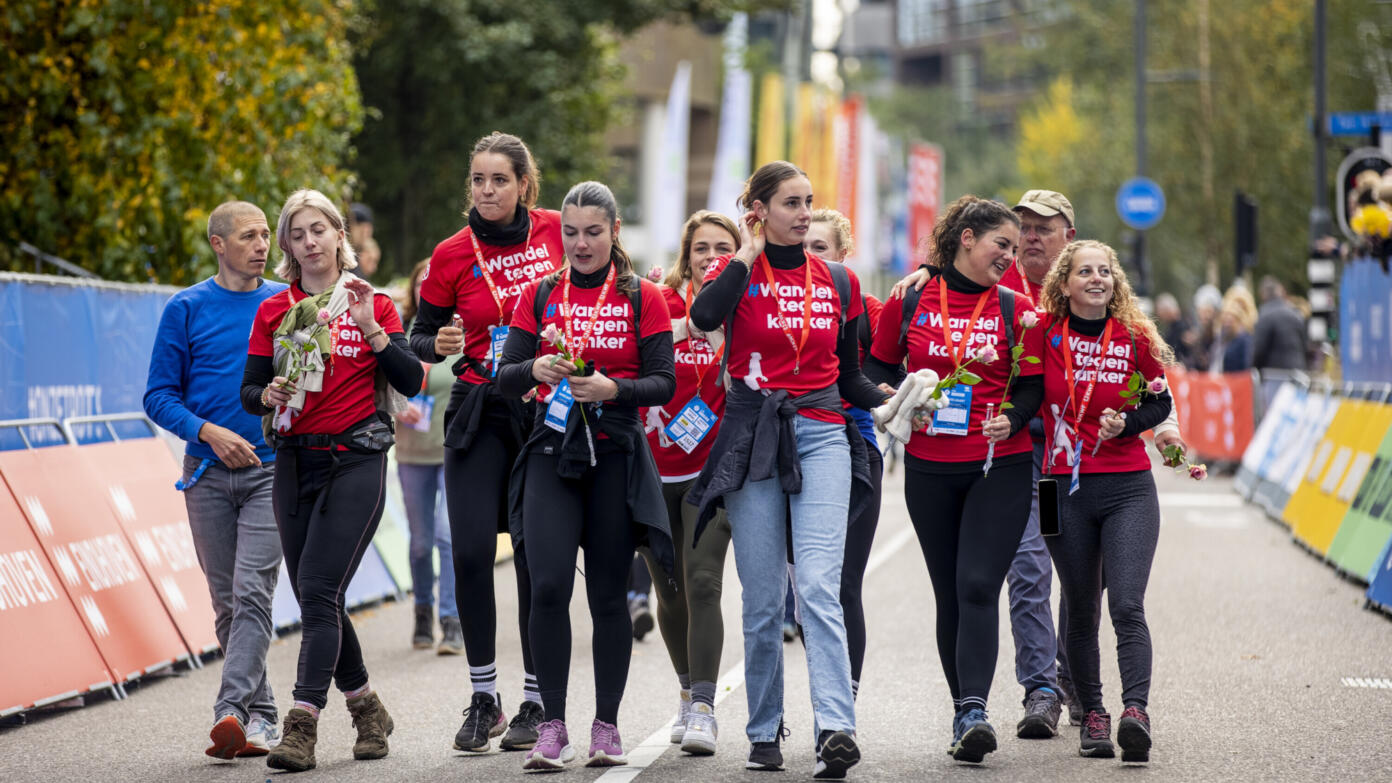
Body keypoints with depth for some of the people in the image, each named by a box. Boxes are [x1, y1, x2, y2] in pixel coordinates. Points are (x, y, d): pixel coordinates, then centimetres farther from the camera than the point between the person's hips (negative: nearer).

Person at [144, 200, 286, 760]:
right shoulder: (187, 309, 4)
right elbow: (160, 395, 3)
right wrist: (207, 431, -13)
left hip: (271, 470, -1)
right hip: (208, 475, 1)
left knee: (252, 591, -15)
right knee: (227, 602, 5)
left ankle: (232, 710, -22)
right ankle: (261, 715, 15)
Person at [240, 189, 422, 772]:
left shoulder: (372, 304, 4)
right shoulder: (273, 312, 11)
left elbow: (411, 382, -4)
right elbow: (248, 390, 11)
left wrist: (371, 329, -16)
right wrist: (268, 395, -12)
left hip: (356, 461, -4)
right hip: (296, 462, 4)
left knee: (318, 592, -16)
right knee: (316, 599, 7)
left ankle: (302, 726, -20)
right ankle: (367, 710, 26)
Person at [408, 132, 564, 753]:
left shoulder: (556, 232, 0)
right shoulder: (453, 255, 0)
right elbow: (420, 336, 6)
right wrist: (438, 344, -15)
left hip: (549, 414, 0)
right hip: (481, 414, 0)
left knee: (537, 557, 1)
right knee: (471, 553, -8)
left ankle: (536, 702, 11)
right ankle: (483, 699, 6)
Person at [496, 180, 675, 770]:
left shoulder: (642, 297, 4)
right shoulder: (539, 295, 9)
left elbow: (664, 382, -2)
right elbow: (505, 377, 4)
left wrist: (613, 389, -20)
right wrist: (536, 370, -18)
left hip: (616, 455, -1)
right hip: (553, 452, 1)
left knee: (609, 594, 2)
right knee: (548, 586, -13)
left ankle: (606, 726, 12)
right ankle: (552, 727, -6)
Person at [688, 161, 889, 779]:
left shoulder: (838, 283, 11)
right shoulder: (735, 272, 3)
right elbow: (705, 317, -21)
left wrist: (891, 399, -3)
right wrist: (749, 254, -10)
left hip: (821, 436, 1)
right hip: (753, 439, -1)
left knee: (819, 587, -15)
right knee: (762, 600, 1)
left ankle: (835, 728, -25)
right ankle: (765, 733, 15)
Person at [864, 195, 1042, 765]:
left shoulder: (1015, 309, 5)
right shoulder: (910, 301, 4)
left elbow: (1032, 387, 6)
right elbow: (878, 367, 14)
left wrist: (1011, 419, -13)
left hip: (999, 467, -1)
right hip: (930, 469, 1)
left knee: (978, 587, -14)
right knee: (950, 594, 7)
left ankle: (973, 712, -21)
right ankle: (965, 712, 15)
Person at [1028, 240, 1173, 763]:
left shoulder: (1136, 337, 1)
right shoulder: (1044, 332, -1)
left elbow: (1160, 404, 9)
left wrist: (1125, 422, -8)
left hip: (1128, 488, -1)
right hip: (1065, 489, 1)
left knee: (1127, 606, -15)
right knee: (1081, 613, 8)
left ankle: (1135, 709, -25)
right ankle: (1092, 716, 18)